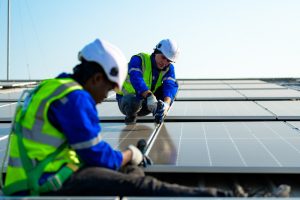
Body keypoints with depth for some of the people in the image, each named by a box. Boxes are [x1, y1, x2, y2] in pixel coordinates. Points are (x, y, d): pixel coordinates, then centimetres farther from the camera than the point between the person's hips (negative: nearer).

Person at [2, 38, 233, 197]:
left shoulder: (51, 89, 16)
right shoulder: (75, 97, -16)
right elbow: (98, 156, -14)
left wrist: (125, 156, 14)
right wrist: (130, 155, 5)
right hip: (49, 185, -11)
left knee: (126, 169, 11)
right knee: (136, 185, -19)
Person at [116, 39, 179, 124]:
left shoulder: (169, 68, -6)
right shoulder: (139, 59, -21)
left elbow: (171, 85, -25)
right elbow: (136, 79, -40)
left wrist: (166, 103, -46)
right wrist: (149, 97, -56)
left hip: (147, 104, 4)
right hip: (126, 101, -4)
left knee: (172, 87, -16)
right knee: (133, 100, -40)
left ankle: (159, 115, 0)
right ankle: (131, 116, -7)